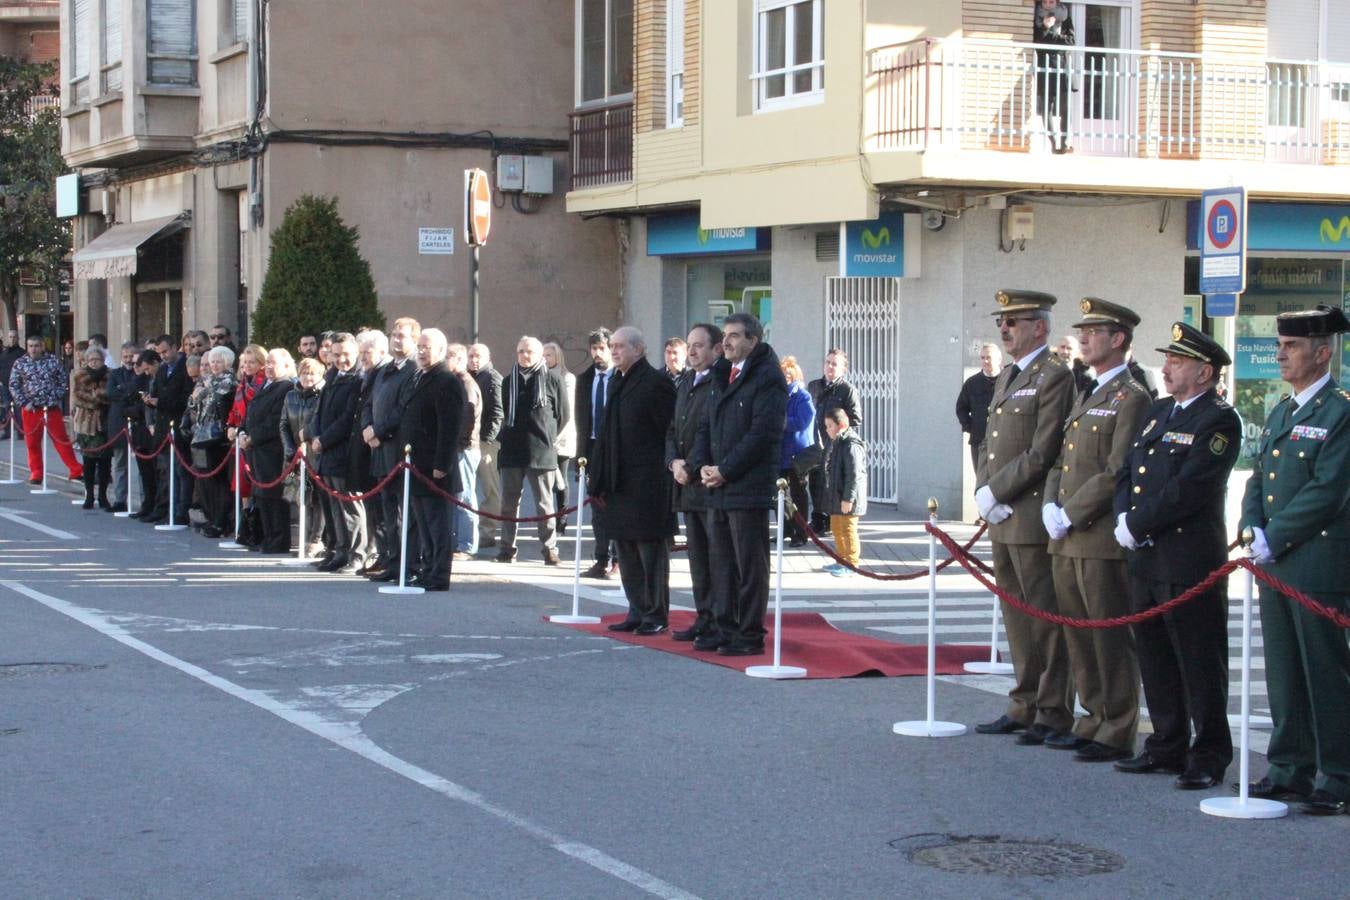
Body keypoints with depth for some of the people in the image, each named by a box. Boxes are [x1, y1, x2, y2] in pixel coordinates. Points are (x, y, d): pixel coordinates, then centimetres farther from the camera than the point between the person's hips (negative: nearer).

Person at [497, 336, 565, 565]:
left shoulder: (551, 382, 2)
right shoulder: (509, 382, 11)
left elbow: (559, 417, 7)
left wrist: (546, 438, 6)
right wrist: (509, 436, 11)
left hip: (541, 452, -3)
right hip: (511, 451, 3)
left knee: (544, 504, -1)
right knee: (509, 503, 6)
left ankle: (550, 549, 1)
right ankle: (507, 548, 12)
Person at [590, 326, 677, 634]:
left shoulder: (656, 383, -10)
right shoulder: (619, 384, 16)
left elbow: (670, 432, -12)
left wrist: (665, 472, -14)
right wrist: (601, 480, 13)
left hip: (647, 484, -9)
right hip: (621, 483, 9)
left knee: (651, 551, -1)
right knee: (627, 552, 12)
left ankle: (656, 615, 5)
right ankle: (638, 612, 19)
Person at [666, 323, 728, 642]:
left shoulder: (724, 383, -11)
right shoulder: (685, 386, 18)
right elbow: (672, 430, 20)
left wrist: (694, 468, -15)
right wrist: (674, 462, 3)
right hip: (688, 485, 9)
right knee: (697, 555, 11)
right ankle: (705, 617, 17)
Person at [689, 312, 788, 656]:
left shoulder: (767, 378, -9)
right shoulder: (723, 377, 19)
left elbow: (763, 433, -17)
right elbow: (706, 426, 21)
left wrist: (725, 470, -15)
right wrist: (703, 465, 3)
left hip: (748, 489, -9)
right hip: (717, 487, 9)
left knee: (750, 566, -3)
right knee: (721, 561, 13)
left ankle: (750, 635, 3)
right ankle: (724, 628, 21)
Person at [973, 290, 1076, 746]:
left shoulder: (1054, 377, -11)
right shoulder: (1006, 378, 18)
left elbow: (1043, 452, -17)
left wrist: (995, 492, -14)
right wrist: (983, 492, 4)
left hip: (1033, 519, -9)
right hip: (1002, 519, 9)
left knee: (1046, 619, -3)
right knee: (1017, 619, 14)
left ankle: (1054, 715, 2)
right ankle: (1023, 707, 21)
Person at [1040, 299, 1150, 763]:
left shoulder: (1131, 398, -9)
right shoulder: (1085, 396, 20)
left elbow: (1117, 473, -16)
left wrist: (1071, 515, -15)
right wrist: (1050, 506, 3)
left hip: (1103, 537, -9)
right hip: (1067, 539, 9)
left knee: (1111, 637, -3)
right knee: (1079, 634, 13)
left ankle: (1117, 734, 2)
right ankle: (1096, 719, 22)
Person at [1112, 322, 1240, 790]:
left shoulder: (1218, 421, -11)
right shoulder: (1157, 413, 16)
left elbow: (1189, 489, -19)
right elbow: (1127, 472, 16)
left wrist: (1137, 525, -14)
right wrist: (1124, 517, -2)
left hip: (1191, 563, -8)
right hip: (1146, 558, 9)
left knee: (1200, 662, -2)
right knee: (1155, 659, 14)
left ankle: (1209, 756, 6)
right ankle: (1167, 746, 25)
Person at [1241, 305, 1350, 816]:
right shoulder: (1279, 414, 17)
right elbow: (1257, 481, 17)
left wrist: (1274, 539, -14)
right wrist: (1253, 531, -1)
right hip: (1274, 564, 8)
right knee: (1284, 674, 12)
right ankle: (1291, 769, 20)